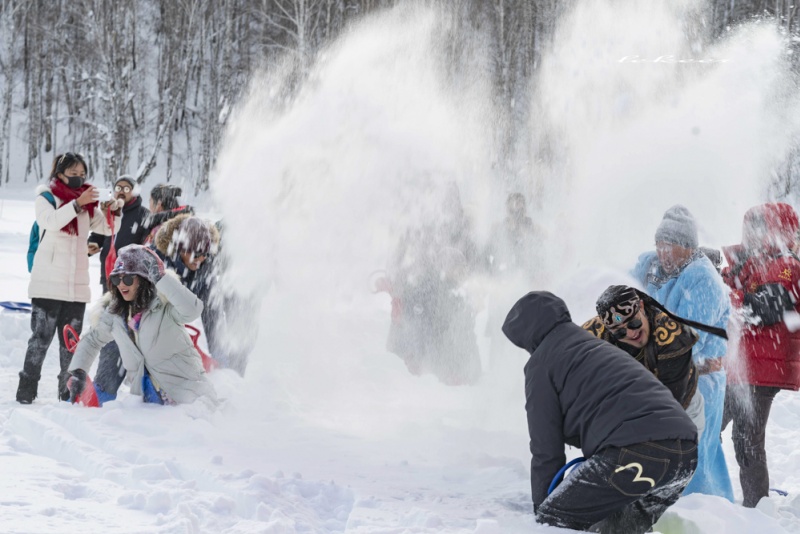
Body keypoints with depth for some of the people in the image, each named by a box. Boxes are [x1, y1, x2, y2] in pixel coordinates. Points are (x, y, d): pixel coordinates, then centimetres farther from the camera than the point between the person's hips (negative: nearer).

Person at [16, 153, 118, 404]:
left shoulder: (88, 202, 12)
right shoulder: (46, 196, -1)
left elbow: (107, 228, 6)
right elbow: (50, 221, -21)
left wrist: (108, 210, -14)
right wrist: (77, 204, -30)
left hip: (77, 284, 4)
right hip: (48, 282, -4)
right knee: (41, 337, -7)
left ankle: (68, 392, 13)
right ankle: (26, 390, -2)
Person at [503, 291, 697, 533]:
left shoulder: (542, 362, 11)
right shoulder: (599, 347, 36)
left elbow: (546, 448, 10)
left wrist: (541, 506, 22)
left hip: (635, 455, -9)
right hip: (687, 452, 9)